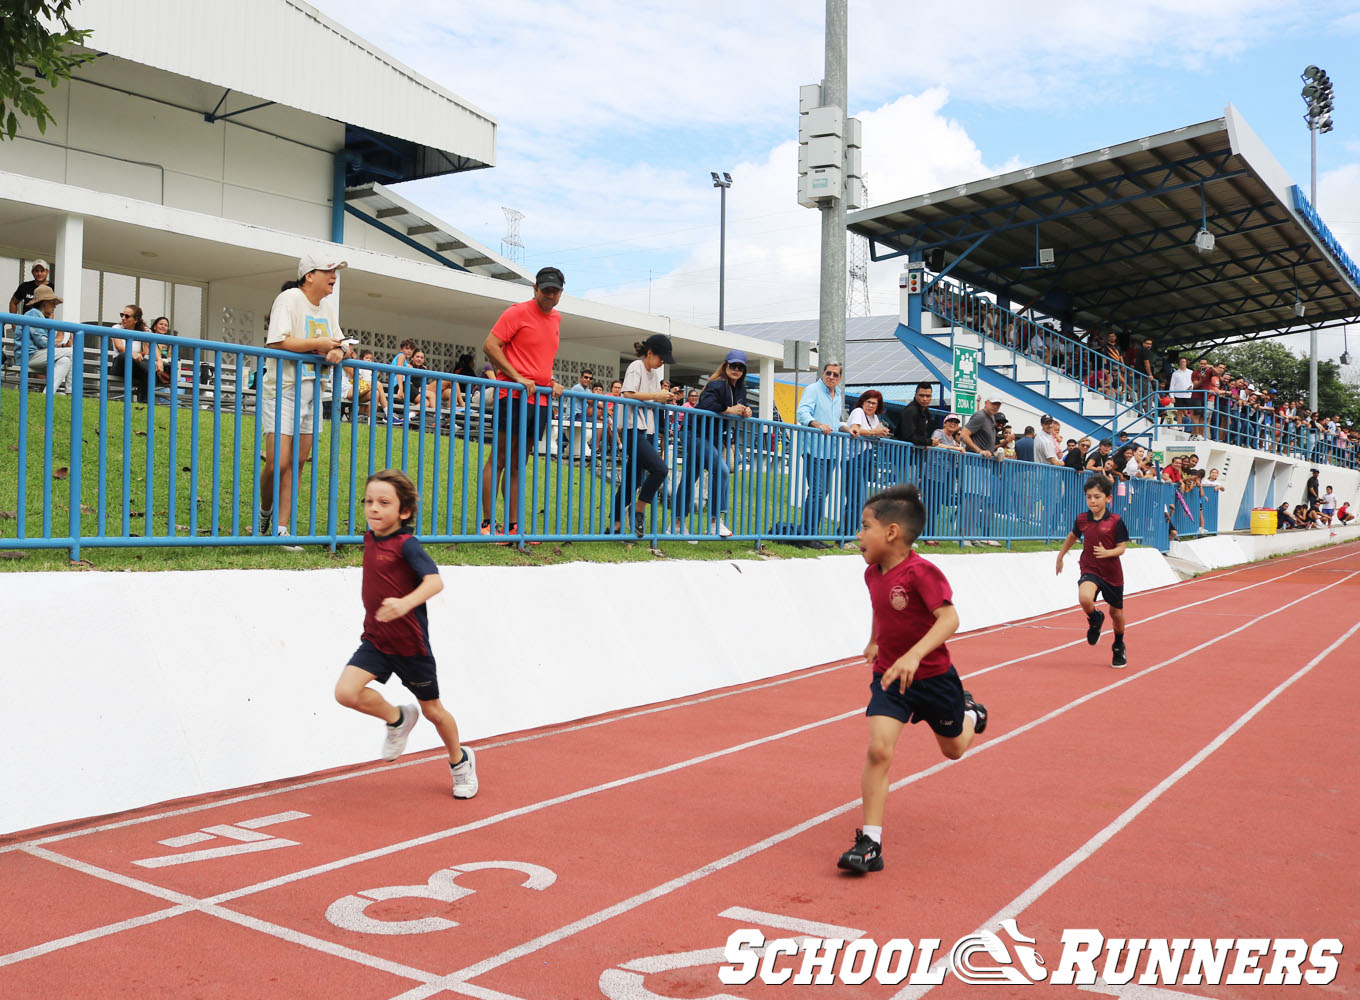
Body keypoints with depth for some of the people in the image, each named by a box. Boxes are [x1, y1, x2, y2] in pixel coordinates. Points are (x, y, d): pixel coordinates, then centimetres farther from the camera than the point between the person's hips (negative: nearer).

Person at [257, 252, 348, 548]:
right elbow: (277, 341, -23)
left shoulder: (329, 305, 12)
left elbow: (339, 342, 17)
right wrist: (318, 344, -16)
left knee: (297, 463, 4)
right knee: (278, 463, -12)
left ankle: (282, 528, 8)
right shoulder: (289, 299, -11)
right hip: (282, 391, -7)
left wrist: (338, 352, -7)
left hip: (310, 393, 7)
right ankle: (265, 511, 16)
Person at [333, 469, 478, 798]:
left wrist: (405, 603, -50)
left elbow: (435, 581, -34)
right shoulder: (370, 538, 3)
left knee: (432, 710, 11)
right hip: (375, 640, 6)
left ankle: (460, 761, 39)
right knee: (346, 692, -18)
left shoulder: (406, 545, -19)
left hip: (410, 643, -5)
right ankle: (398, 719, 11)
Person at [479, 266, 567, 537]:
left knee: (518, 464, 9)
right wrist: (517, 377, -17)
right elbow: (490, 345, -10)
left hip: (541, 399, 7)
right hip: (514, 396, -7)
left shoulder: (556, 318, 17)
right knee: (499, 459, -5)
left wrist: (552, 381, 12)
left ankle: (512, 525, 11)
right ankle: (487, 523, -4)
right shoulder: (518, 312, -4)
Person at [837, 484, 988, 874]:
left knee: (953, 749, 19)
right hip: (888, 676, 4)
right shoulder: (873, 573, -1)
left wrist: (913, 655, -43)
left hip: (932, 675, -4)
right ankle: (869, 843, -12)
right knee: (878, 750, -14)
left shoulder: (921, 572, -25)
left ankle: (971, 714, 55)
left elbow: (949, 618, -33)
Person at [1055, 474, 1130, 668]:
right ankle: (1095, 619, 5)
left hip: (1112, 573, -1)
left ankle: (1119, 647, 42)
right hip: (1089, 570, 1)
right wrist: (1060, 556, 25)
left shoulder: (1115, 521, -11)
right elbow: (1073, 536, 19)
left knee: (1116, 613, 14)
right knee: (1085, 598, -31)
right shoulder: (1081, 519, -2)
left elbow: (1121, 548, -9)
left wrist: (1107, 552, -29)